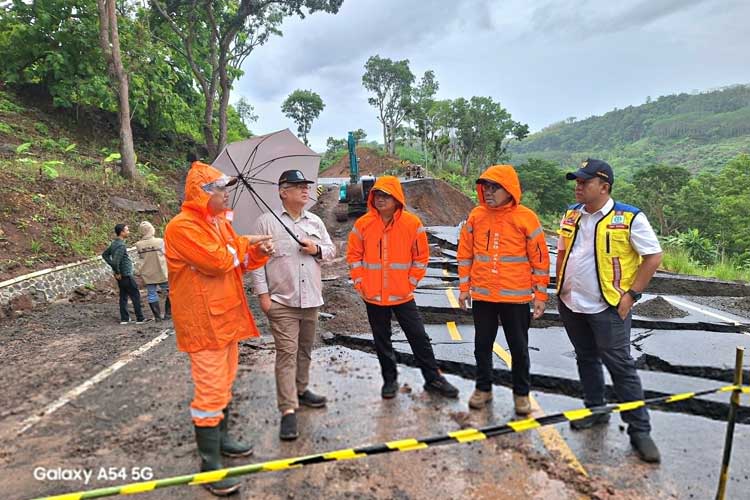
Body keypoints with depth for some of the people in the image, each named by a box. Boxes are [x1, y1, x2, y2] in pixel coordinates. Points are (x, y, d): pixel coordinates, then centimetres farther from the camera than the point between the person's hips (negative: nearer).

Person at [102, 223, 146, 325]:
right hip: (126, 275, -9)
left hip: (121, 276, 9)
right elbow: (115, 261, -29)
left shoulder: (114, 243, 8)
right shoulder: (121, 245, -21)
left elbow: (105, 254, 19)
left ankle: (124, 319, 18)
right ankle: (140, 318, 2)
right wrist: (117, 272, -15)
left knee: (123, 296, 13)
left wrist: (113, 266, 13)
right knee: (135, 296, -2)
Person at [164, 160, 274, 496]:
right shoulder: (183, 227, -17)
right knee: (211, 391, -5)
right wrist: (244, 243, -9)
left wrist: (258, 253, -4)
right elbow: (218, 262, -27)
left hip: (226, 316, 9)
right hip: (204, 322, -9)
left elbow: (239, 263, 16)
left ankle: (220, 438, 36)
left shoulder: (220, 222, 12)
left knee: (224, 384, 20)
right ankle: (209, 464, 7)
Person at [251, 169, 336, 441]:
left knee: (305, 349, 17)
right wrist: (262, 294, -11)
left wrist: (317, 249, -7)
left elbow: (331, 250, 15)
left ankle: (301, 390, 36)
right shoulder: (266, 221, -5)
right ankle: (288, 410, -2)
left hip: (311, 299, 5)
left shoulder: (315, 221, 10)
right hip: (281, 300, -5)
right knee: (287, 352, -6)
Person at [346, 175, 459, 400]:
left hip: (402, 295, -1)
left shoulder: (412, 223, -7)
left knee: (419, 336, 6)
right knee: (381, 340, 13)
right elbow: (353, 255, 5)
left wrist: (411, 282, -2)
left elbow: (421, 256, 0)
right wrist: (359, 282, -1)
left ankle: (433, 379, 23)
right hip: (373, 296, 1)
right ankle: (390, 380, 31)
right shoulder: (363, 224, -3)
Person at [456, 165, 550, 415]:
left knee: (519, 347, 10)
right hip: (482, 295, 3)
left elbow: (540, 258, -3)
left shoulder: (526, 217, -7)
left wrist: (540, 294, -3)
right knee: (482, 344, 13)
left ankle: (521, 393, 29)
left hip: (516, 297, -2)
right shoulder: (476, 216, 1)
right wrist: (464, 287, 5)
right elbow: (465, 253, 7)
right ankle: (483, 388, 31)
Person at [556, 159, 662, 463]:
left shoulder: (630, 218, -12)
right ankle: (595, 411, 34)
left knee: (620, 365, -1)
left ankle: (639, 429, 13)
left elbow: (653, 256, -9)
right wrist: (561, 286, 9)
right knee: (586, 359, 17)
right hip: (571, 304, 6)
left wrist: (632, 294, -12)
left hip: (608, 307, -6)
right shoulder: (571, 215, 6)